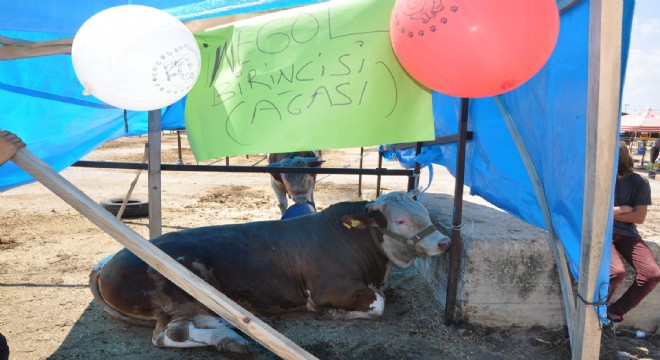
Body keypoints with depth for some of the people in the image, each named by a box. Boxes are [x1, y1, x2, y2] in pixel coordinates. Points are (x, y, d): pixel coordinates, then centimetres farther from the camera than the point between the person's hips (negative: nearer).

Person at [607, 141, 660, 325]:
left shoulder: (639, 182, -2)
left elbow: (639, 217, -6)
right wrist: (624, 209, -8)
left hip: (627, 234, 3)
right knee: (616, 272, -30)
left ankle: (616, 310, -1)